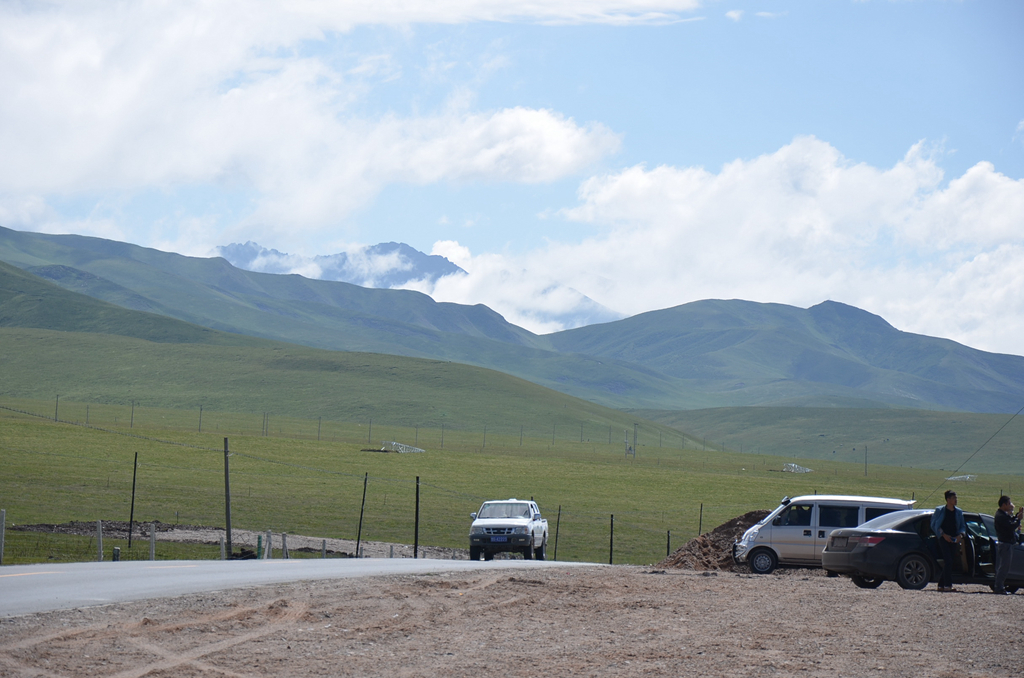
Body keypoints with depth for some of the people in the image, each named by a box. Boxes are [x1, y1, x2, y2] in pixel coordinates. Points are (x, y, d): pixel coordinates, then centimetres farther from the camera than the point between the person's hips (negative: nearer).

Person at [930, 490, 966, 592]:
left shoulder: (958, 512, 12)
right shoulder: (940, 510, 0)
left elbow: (963, 526, 16)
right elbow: (934, 525, 1)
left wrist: (961, 535, -6)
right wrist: (943, 534, -11)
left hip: (954, 540, 5)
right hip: (943, 539, -5)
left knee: (949, 563, 5)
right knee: (948, 561, -16)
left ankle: (941, 585, 13)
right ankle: (947, 585, -19)